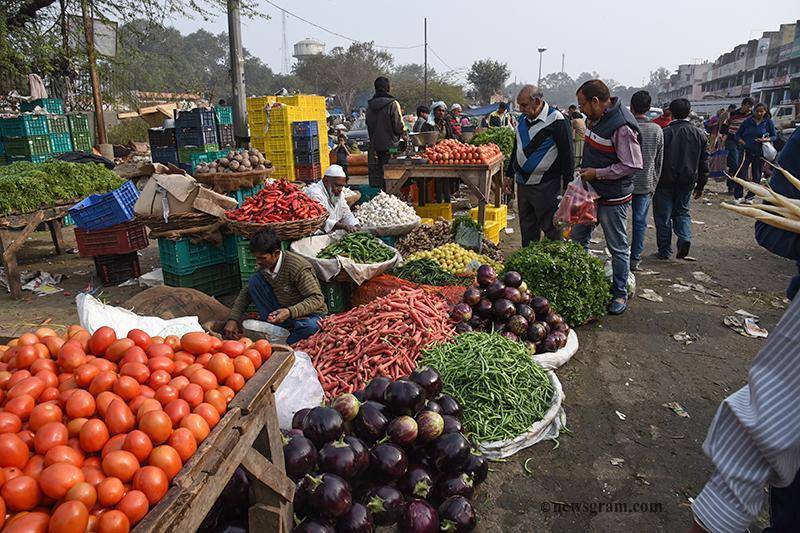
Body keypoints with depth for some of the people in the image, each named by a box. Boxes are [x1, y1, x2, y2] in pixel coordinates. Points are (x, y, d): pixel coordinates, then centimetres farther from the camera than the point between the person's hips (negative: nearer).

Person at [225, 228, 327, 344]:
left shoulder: (298, 267, -26)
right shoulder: (264, 267, -5)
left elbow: (317, 298, -25)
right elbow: (246, 293, 6)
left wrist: (290, 312, -36)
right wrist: (233, 319, -5)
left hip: (309, 314, -6)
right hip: (282, 312, 6)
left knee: (309, 326, -42)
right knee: (254, 281, -10)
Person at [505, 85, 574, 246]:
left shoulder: (555, 120, -12)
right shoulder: (523, 119, 10)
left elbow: (567, 154, -11)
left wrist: (568, 185, -12)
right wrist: (509, 174, 20)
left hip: (546, 186, -7)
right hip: (522, 183, 7)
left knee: (550, 227, -2)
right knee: (527, 226, 14)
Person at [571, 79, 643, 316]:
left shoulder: (621, 126, -23)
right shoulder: (595, 119, 5)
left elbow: (632, 165, -24)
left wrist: (597, 173, -20)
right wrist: (584, 168, 7)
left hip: (613, 198, -9)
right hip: (591, 192, 9)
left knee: (618, 248, 5)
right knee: (577, 239, 16)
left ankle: (620, 294, 19)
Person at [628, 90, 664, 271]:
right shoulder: (657, 130, 0)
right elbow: (659, 161, 6)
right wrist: (653, 184, 16)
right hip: (646, 185, 3)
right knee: (640, 222, 9)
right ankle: (635, 259, 14)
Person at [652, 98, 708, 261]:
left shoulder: (664, 133, -12)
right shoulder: (700, 134, 3)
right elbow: (704, 162, 8)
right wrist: (700, 185, 16)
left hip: (665, 182, -4)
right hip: (687, 182, 4)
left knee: (663, 215, 7)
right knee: (682, 211, 20)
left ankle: (665, 251, 13)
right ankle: (685, 238, -4)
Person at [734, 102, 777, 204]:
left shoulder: (769, 122, 2)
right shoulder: (748, 121, 1)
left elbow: (774, 136, 7)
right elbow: (738, 134, 7)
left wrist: (767, 140, -13)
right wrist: (741, 141, -12)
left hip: (760, 153, 1)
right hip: (746, 151, -1)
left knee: (756, 176, 6)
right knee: (741, 174, -8)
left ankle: (749, 197, 17)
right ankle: (737, 196, 1)